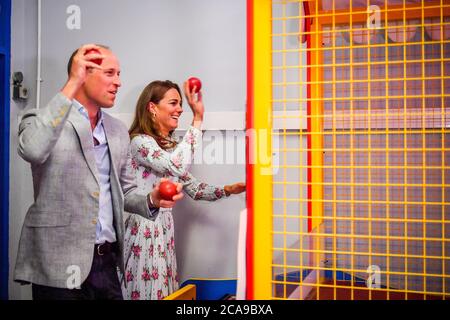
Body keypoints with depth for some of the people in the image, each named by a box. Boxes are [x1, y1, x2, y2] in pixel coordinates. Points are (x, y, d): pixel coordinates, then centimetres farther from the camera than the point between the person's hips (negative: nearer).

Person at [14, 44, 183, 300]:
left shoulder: (119, 131, 12)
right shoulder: (43, 118, -4)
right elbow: (32, 151, -27)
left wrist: (151, 201, -3)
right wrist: (71, 85, -23)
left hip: (108, 261, 6)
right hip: (60, 265, -5)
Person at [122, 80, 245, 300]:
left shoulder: (169, 145, 14)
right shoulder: (140, 141, -14)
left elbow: (193, 188, 14)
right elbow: (177, 167, -31)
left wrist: (227, 190, -1)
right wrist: (197, 118, -27)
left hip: (164, 228, 8)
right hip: (144, 229, -8)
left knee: (165, 292, 14)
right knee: (148, 291, 0)